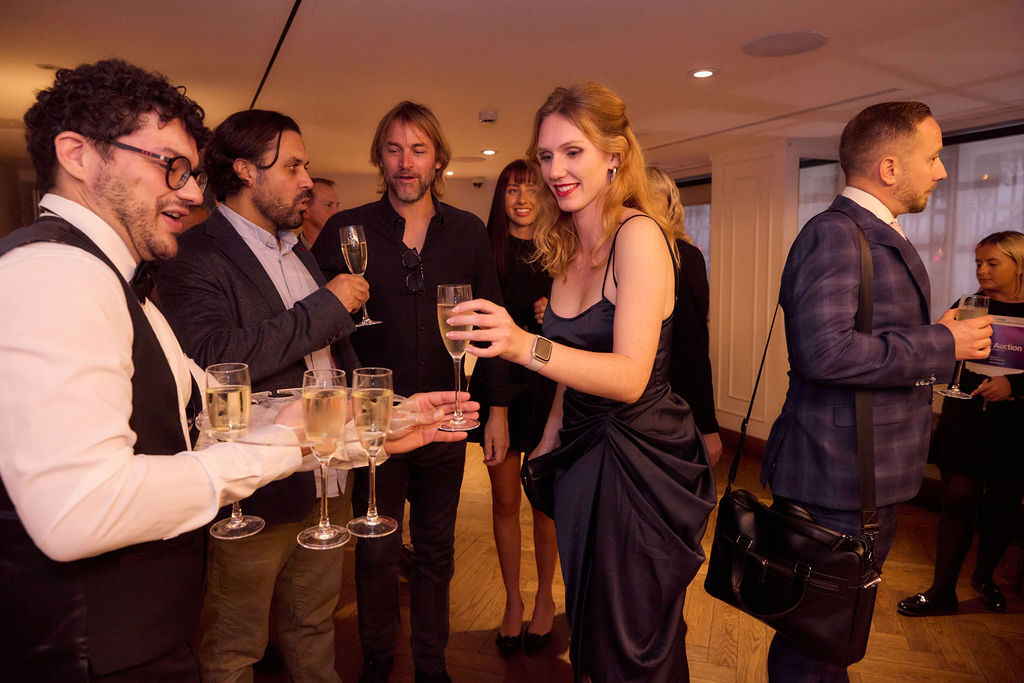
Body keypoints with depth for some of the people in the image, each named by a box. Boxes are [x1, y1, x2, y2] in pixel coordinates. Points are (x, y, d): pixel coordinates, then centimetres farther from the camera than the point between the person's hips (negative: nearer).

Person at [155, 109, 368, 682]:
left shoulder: (300, 252, 14)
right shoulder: (194, 258, -13)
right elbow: (211, 358, -30)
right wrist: (326, 306, -21)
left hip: (328, 482, 7)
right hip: (254, 492, -7)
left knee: (315, 624, 23)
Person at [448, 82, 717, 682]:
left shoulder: (639, 234, -18)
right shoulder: (569, 247, 7)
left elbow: (630, 377, -28)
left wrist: (526, 346, -41)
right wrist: (551, 436, 11)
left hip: (641, 458, -7)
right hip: (581, 453, 7)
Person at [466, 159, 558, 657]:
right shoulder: (485, 251, -1)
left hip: (548, 387, 0)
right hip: (497, 386, 0)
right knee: (505, 501, 10)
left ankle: (544, 597, 31)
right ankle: (512, 600, 29)